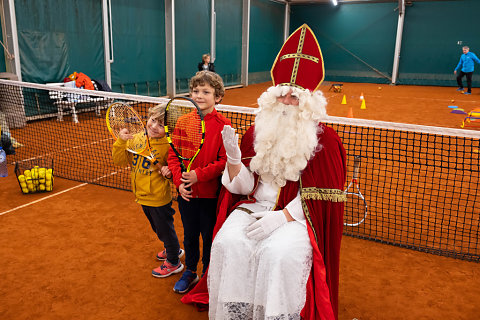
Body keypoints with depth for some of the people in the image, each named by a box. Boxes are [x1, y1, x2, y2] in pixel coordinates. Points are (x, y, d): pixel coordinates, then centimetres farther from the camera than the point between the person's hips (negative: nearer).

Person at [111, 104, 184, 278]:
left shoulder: (167, 146, -20)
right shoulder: (135, 139, -5)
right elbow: (118, 160, -4)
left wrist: (169, 172, -31)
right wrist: (121, 141, -18)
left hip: (158, 199, -7)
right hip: (142, 197, 7)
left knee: (165, 229, 11)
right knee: (158, 228, 26)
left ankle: (173, 262, 33)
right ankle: (173, 249, 51)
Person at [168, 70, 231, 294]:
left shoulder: (223, 125, -11)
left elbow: (225, 160, -13)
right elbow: (173, 154, 3)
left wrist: (199, 174, -22)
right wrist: (179, 181, -9)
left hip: (211, 193, -3)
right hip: (186, 192, 4)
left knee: (209, 236, 12)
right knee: (189, 234, 19)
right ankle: (190, 272, 39)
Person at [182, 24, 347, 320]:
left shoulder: (326, 140, -4)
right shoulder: (257, 133, 6)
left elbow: (319, 197, -8)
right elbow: (244, 186, 3)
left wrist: (281, 216, -19)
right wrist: (234, 156, -16)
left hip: (298, 215, -3)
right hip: (257, 206, 3)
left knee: (278, 254, -30)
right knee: (229, 244, -22)